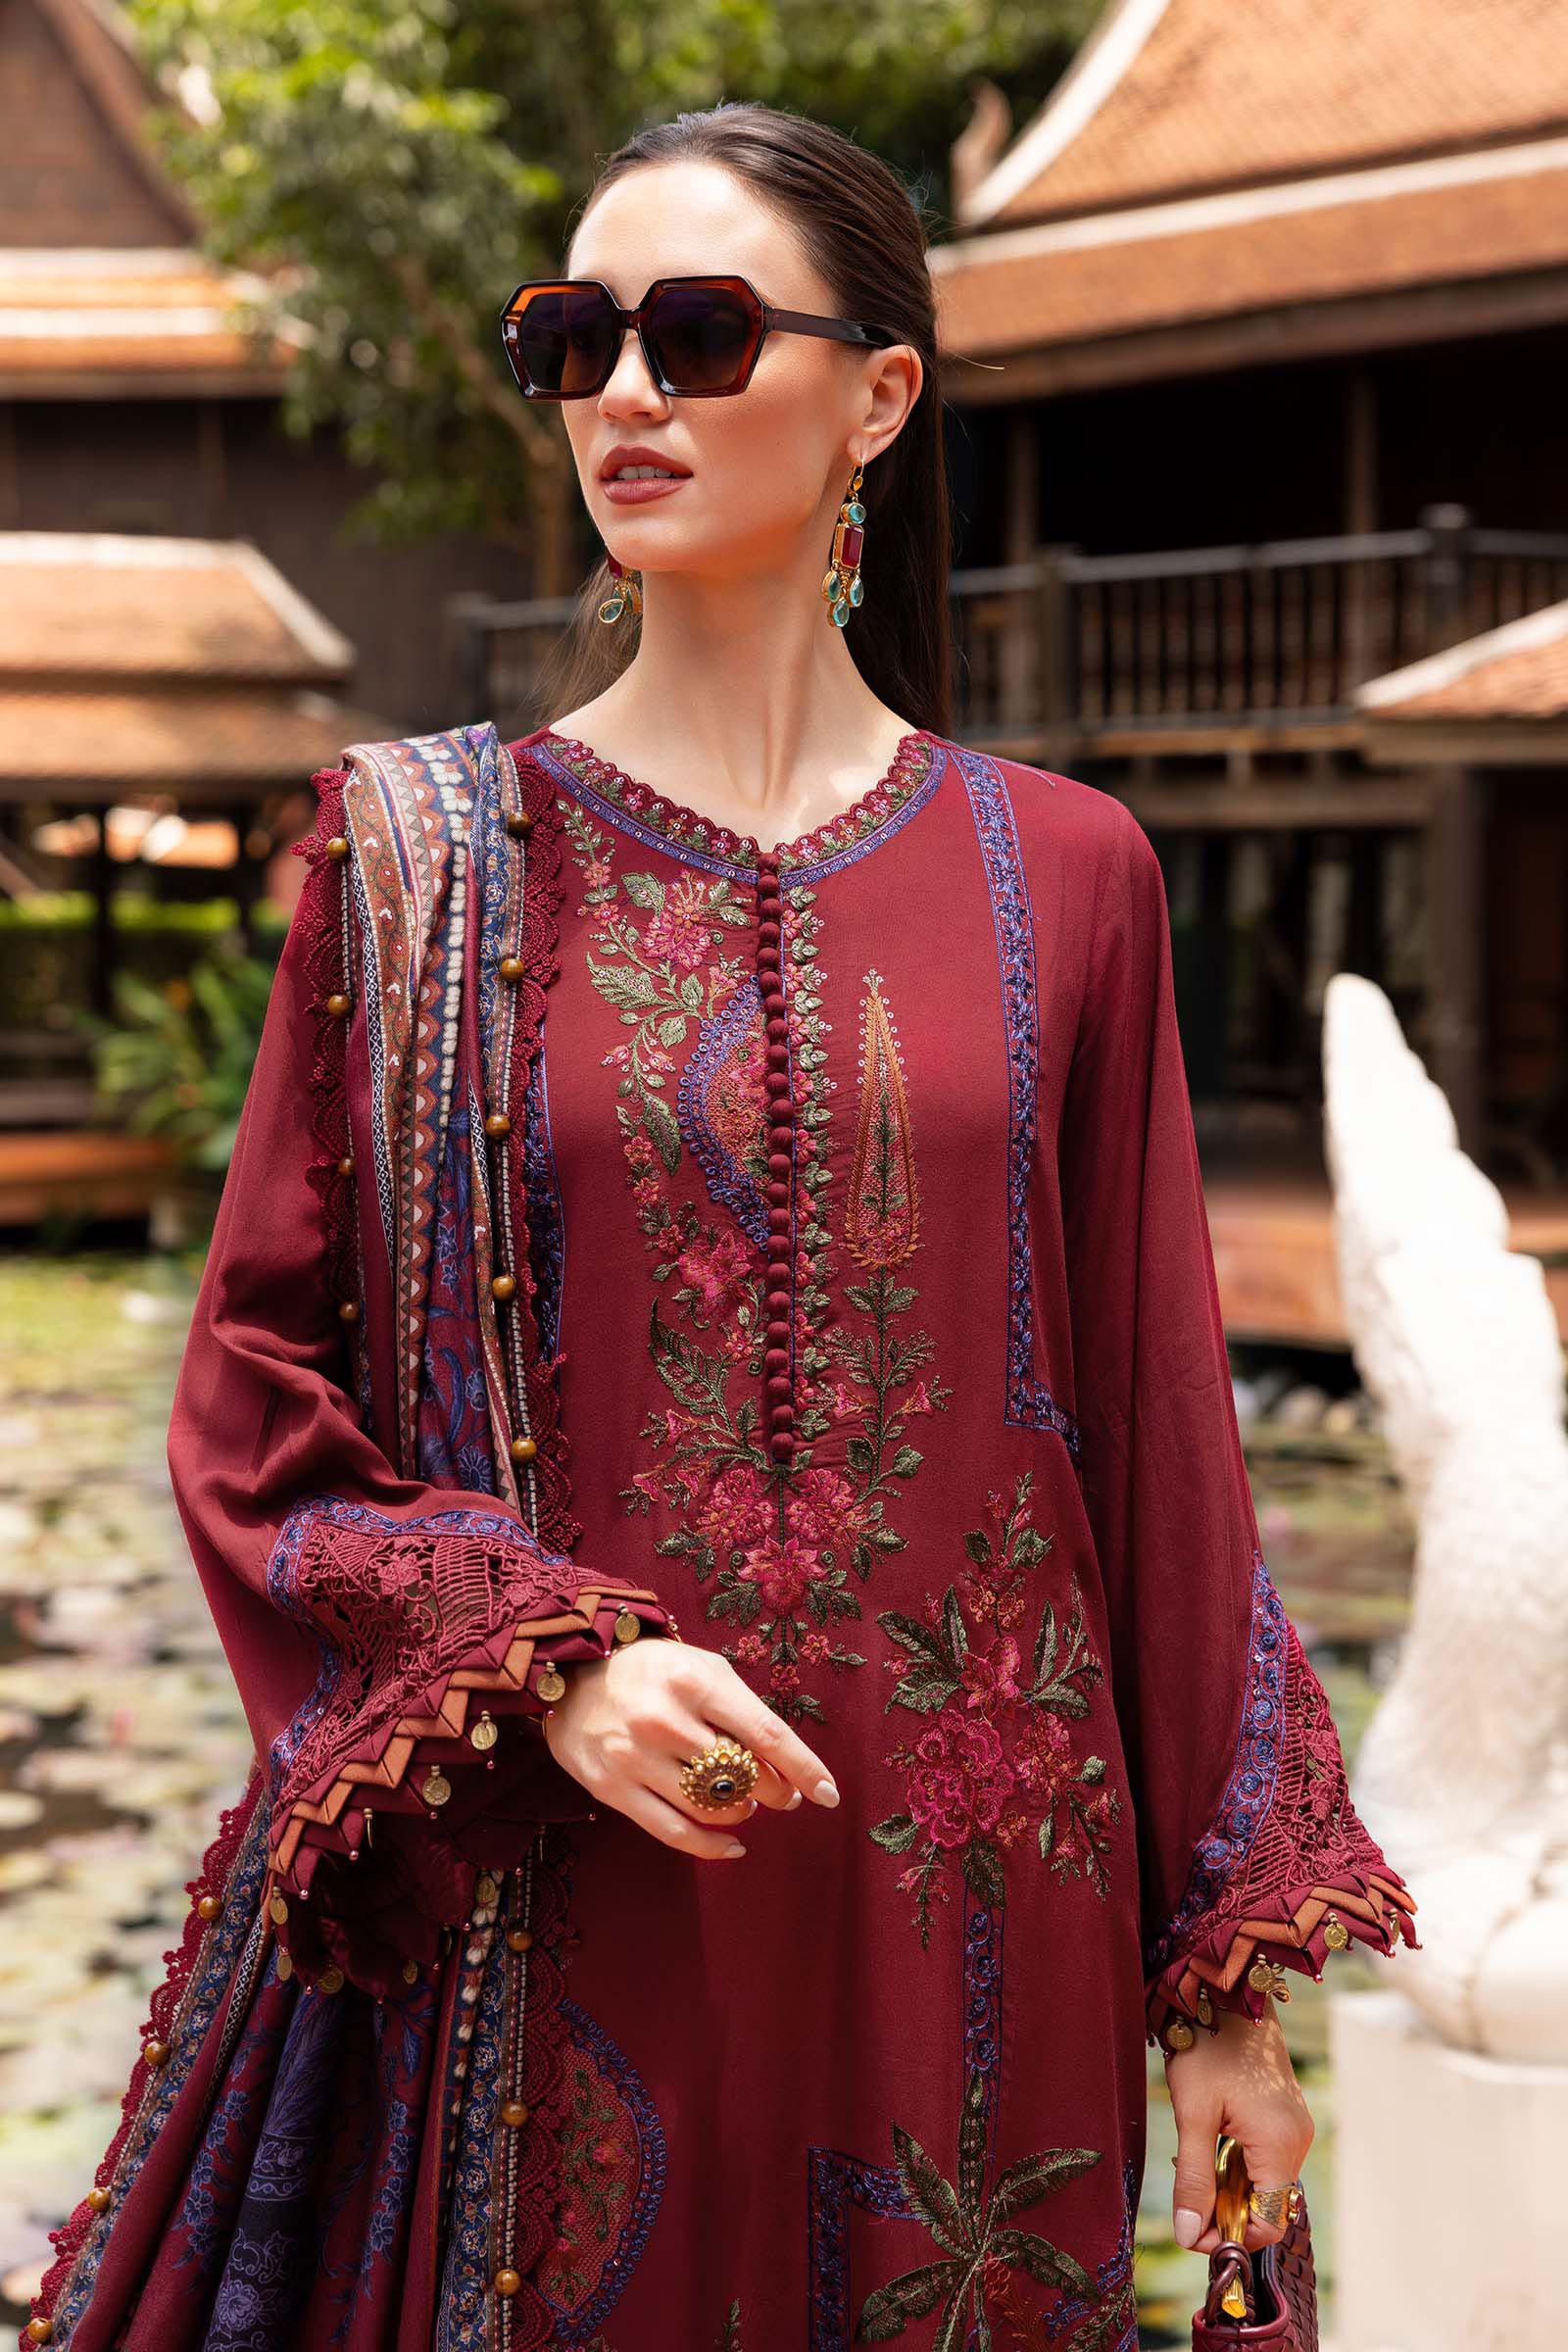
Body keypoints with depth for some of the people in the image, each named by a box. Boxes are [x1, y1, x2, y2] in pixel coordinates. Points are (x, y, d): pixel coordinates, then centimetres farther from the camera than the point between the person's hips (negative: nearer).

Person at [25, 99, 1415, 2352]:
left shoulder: (1063, 877, 4)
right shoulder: (423, 854, 2)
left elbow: (1157, 1428, 5)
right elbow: (257, 1389, 2)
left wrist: (1227, 1982, 3)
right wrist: (538, 1668, -14)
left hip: (969, 1905, 1)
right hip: (543, 1922, -1)